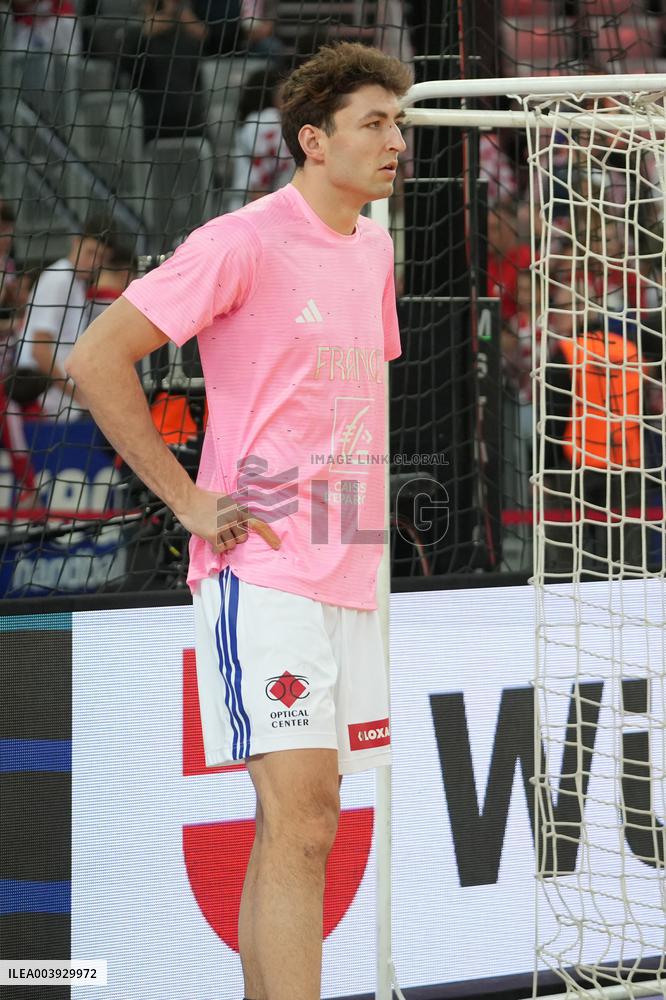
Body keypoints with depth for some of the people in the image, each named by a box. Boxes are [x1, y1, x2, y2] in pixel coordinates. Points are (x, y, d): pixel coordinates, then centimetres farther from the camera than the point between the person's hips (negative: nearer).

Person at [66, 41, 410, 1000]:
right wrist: (189, 499, -11)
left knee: (294, 828, 10)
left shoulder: (374, 249, 15)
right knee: (301, 821, -15)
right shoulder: (244, 243, -10)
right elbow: (96, 359, -11)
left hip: (348, 580, 8)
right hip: (262, 573, -8)